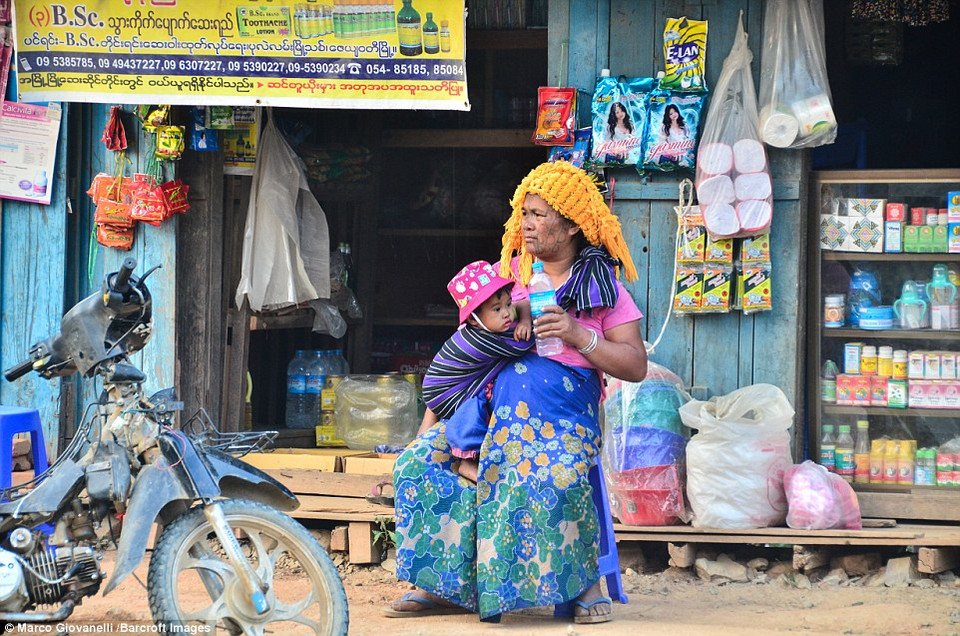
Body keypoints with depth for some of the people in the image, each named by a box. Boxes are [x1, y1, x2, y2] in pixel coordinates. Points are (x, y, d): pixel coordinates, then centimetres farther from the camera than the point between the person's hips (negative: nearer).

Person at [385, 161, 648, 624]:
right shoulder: (508, 271, 16)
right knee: (419, 464, -15)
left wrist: (578, 336, -14)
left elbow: (636, 366, -1)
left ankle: (585, 584, -17)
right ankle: (448, 585, -9)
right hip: (494, 407, 5)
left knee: (554, 480, -37)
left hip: (564, 415, -5)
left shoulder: (602, 287, 4)